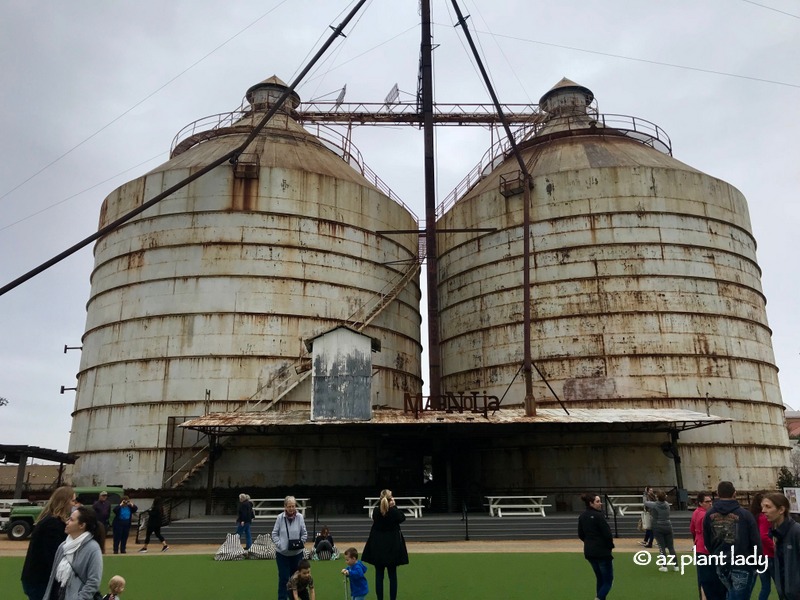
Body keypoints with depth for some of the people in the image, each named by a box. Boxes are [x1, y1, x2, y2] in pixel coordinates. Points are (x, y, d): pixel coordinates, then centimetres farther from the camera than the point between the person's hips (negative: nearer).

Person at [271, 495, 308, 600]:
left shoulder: (300, 517, -8)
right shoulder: (280, 518, -10)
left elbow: (304, 534, 0)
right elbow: (274, 534, -1)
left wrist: (300, 543, -12)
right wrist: (279, 544, -13)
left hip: (297, 553, 1)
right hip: (282, 553, -1)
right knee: (283, 578, 2)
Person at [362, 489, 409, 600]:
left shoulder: (376, 511, -9)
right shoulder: (394, 511, -16)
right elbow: (402, 518, 2)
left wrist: (382, 504, 2)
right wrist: (394, 506, -2)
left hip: (378, 547, 2)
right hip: (392, 546, -2)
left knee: (379, 574, 11)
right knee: (392, 575, 8)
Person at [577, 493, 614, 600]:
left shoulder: (582, 516, 4)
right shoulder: (598, 516, -19)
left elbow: (580, 534, 10)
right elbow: (607, 534, -16)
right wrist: (610, 546, 2)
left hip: (589, 552, 7)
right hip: (602, 551, -7)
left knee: (600, 579, 21)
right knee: (608, 580, 3)